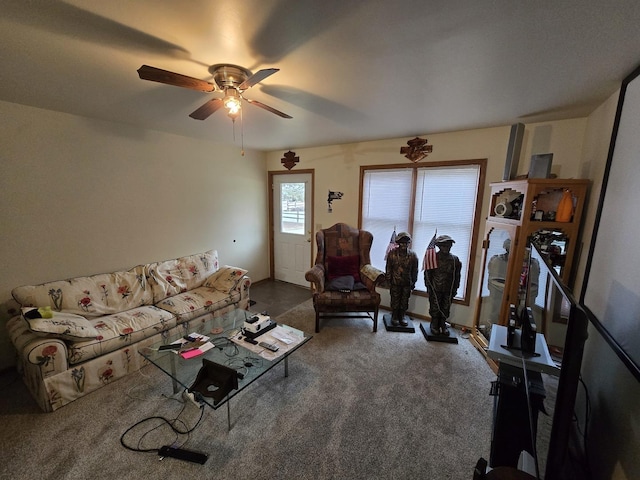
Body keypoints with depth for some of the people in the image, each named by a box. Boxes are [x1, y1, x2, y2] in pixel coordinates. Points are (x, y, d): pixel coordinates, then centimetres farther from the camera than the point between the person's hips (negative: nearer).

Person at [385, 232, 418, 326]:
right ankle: (394, 317, 25)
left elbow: (414, 270, 3)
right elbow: (388, 269, -4)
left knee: (405, 301, 12)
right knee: (395, 300, 9)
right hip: (395, 282, -2)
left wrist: (413, 282, 5)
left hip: (407, 283, 2)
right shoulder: (392, 253, -10)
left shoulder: (413, 255, -5)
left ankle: (402, 317, 30)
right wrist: (388, 281, -3)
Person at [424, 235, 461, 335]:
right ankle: (434, 326, 24)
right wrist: (428, 287, -7)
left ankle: (443, 325, 30)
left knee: (446, 309, 13)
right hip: (435, 289, -3)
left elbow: (457, 275, 7)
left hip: (449, 290, 3)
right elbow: (427, 273, -5)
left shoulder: (455, 259, 1)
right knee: (435, 309, 8)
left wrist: (455, 288, 6)